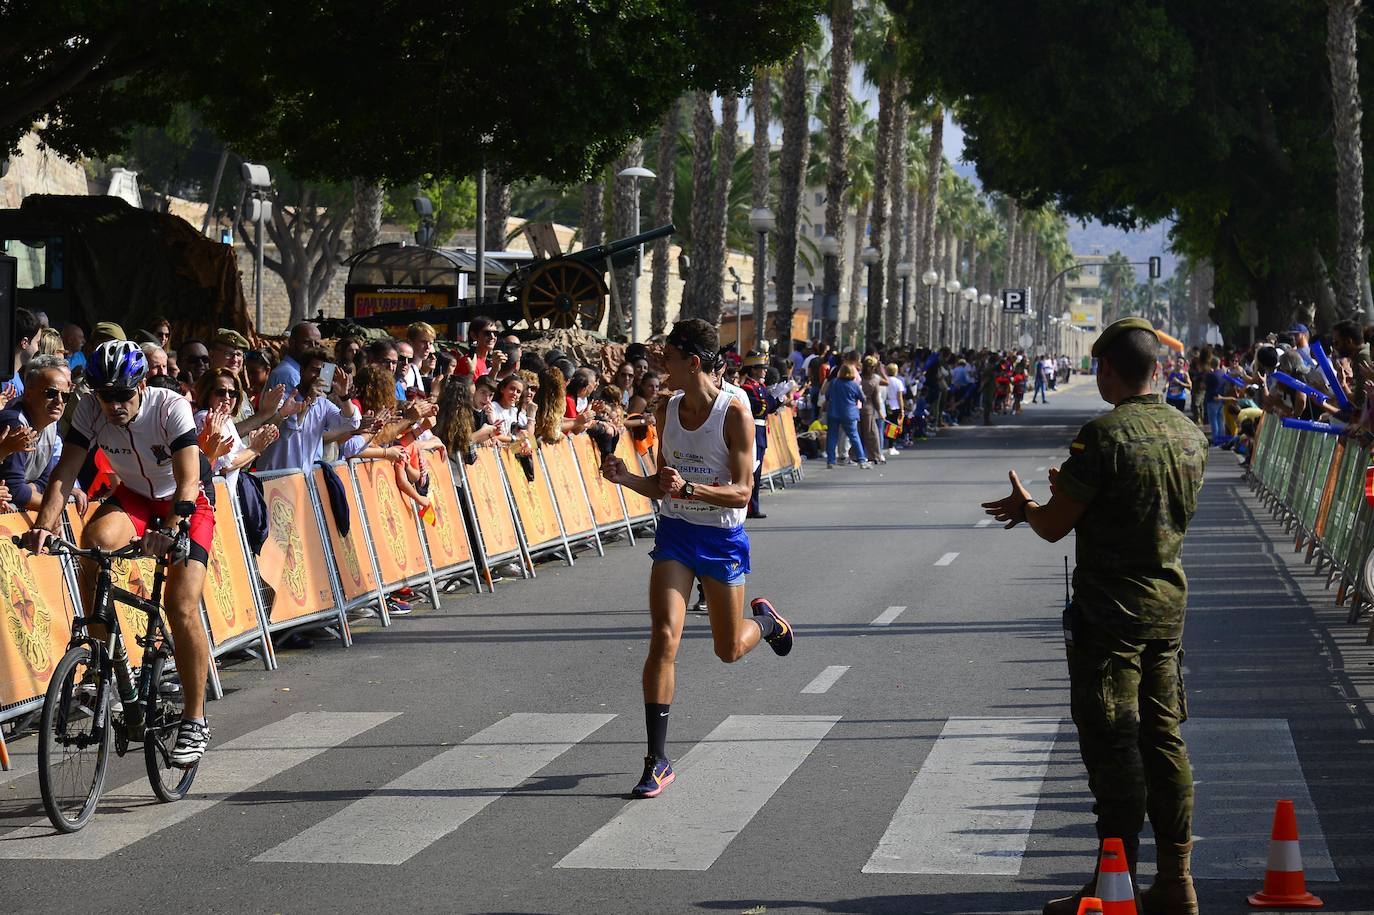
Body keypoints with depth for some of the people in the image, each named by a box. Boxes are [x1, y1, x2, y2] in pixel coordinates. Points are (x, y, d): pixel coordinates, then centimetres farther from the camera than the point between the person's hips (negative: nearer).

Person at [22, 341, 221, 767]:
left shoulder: (172, 408, -27)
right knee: (94, 540, -31)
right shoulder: (90, 411, -17)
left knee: (182, 606, -19)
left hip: (184, 505, -3)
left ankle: (195, 721, -6)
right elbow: (64, 473, -23)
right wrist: (45, 526, -40)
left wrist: (172, 531, -53)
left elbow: (188, 480, -36)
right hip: (133, 498, 3)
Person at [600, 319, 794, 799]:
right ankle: (657, 761, -10)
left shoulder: (734, 414, -15)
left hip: (723, 539, -3)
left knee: (730, 650, 11)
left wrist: (688, 488, -33)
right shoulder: (667, 412, 1)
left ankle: (765, 621, 50)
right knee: (664, 637, -14)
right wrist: (625, 477, -8)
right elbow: (662, 486, 11)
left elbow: (740, 493, -19)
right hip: (675, 533, 3)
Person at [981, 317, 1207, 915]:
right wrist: (1072, 496, 25)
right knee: (1164, 741, 11)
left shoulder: (1104, 435, -17)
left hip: (1110, 609, -7)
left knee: (1113, 747, -2)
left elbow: (1054, 526, -12)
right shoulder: (1189, 435, 7)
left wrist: (1026, 507, 10)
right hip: (1168, 605, 7)